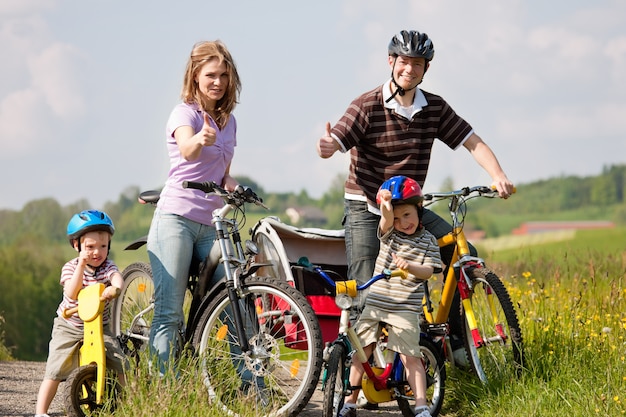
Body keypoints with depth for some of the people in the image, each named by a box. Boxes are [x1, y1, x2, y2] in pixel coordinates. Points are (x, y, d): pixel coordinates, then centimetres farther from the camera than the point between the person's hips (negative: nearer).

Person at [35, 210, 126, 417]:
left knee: (121, 363, -11)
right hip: (68, 327, -1)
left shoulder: (107, 266, -8)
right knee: (55, 369, -11)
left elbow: (118, 279, -32)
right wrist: (82, 265, -35)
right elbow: (72, 293, -28)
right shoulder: (70, 267, -11)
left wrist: (114, 288, -56)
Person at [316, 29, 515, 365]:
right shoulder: (367, 106, -13)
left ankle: (453, 337, 0)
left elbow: (473, 142, -3)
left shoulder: (435, 108, -1)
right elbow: (333, 145, -22)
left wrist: (497, 175, -22)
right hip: (366, 208, -4)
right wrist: (327, 146, -49)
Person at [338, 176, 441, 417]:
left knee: (410, 357, -9)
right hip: (375, 304, 3)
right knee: (361, 352, 4)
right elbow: (387, 222, -19)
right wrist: (386, 207, -42)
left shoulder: (427, 241, 1)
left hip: (405, 309, -3)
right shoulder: (389, 233, 3)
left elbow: (428, 271, -7)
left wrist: (409, 267, -27)